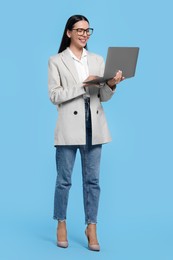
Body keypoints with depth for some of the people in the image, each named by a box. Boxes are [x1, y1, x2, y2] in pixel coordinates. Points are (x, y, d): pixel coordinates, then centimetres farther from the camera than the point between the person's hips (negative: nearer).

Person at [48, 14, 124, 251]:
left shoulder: (97, 60, 12)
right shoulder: (56, 61, 1)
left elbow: (104, 97, 9)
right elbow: (54, 96, -8)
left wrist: (111, 84, -13)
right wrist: (83, 85, -16)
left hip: (94, 126, 3)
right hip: (69, 127, -3)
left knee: (92, 179, 6)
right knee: (64, 179, 5)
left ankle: (91, 228, 15)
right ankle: (61, 225, 21)